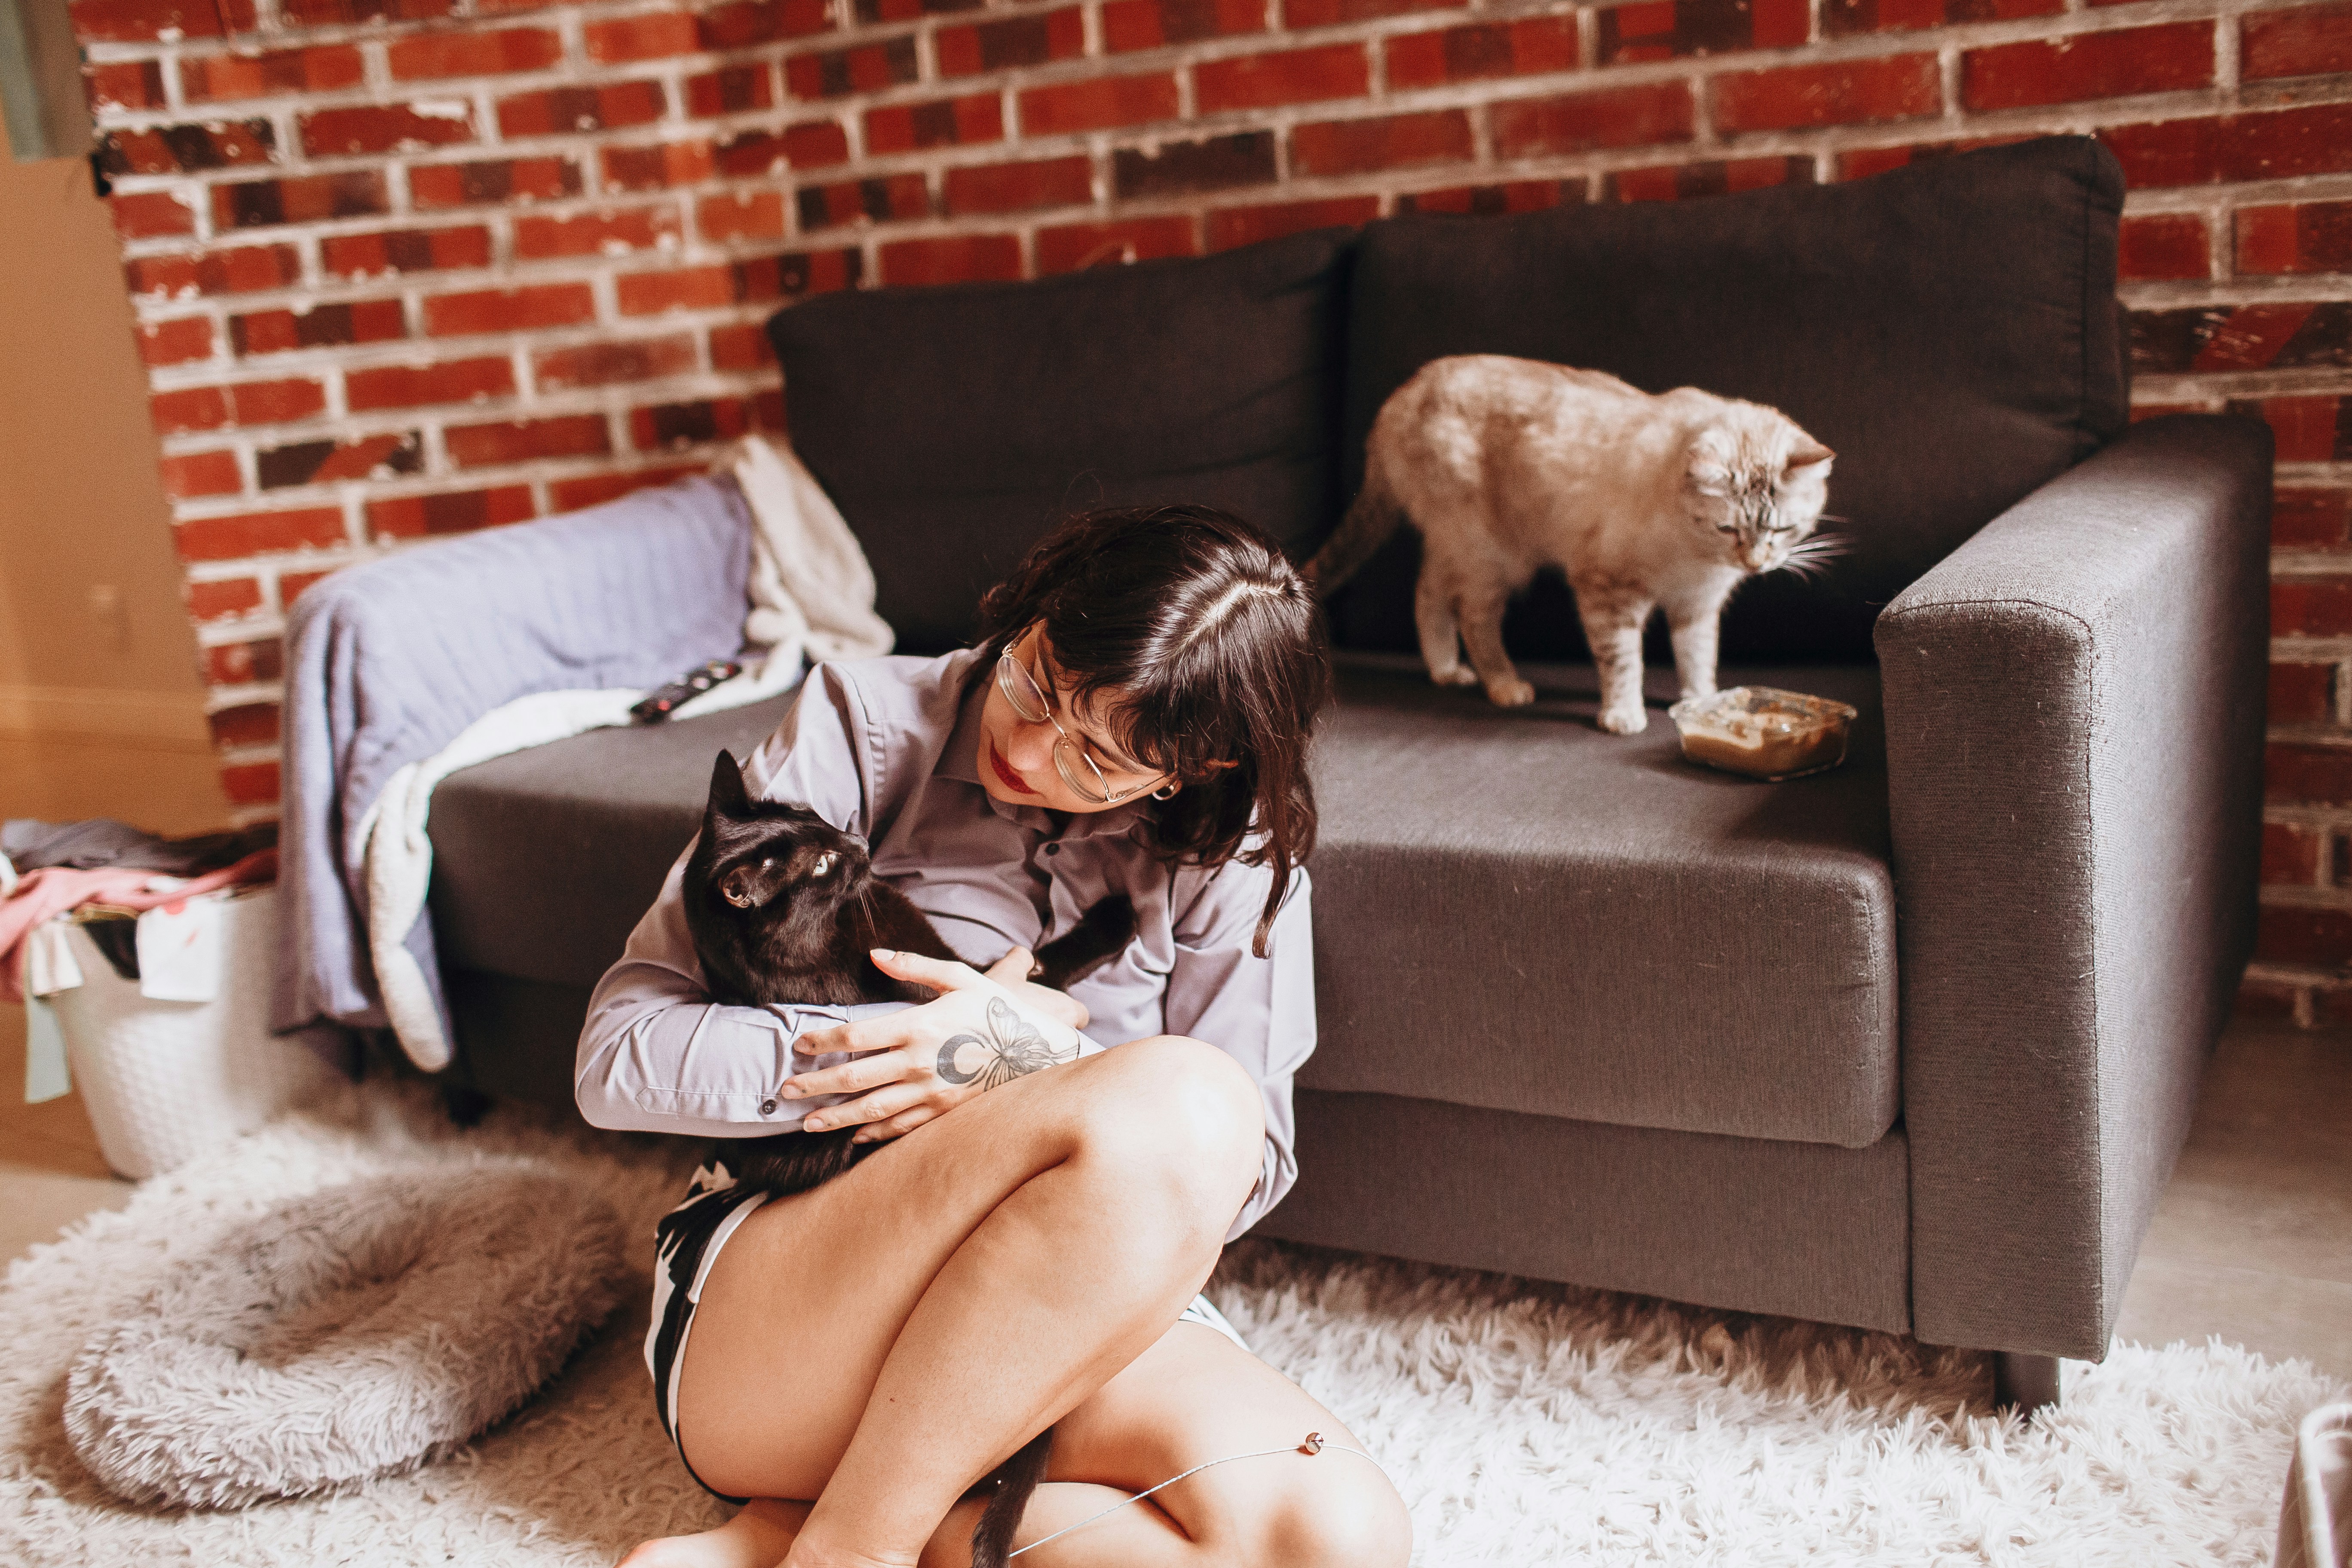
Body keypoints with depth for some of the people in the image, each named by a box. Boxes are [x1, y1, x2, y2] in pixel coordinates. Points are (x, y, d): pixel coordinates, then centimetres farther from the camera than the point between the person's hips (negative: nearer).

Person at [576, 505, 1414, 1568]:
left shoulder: (1231, 854, 1)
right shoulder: (865, 726, -5)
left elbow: (1247, 1168, 1)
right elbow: (618, 1058, -8)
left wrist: (1020, 1058, -15)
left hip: (1081, 1313, 4)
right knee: (1178, 1095, -31)